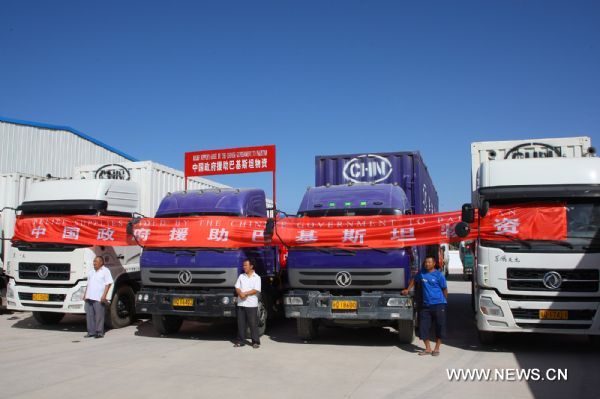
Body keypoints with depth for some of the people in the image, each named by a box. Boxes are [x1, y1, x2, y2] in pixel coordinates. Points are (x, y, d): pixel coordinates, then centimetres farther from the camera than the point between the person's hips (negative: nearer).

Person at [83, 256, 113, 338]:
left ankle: (99, 332, 1)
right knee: (89, 315, 7)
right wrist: (85, 294, 16)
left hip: (99, 298, -7)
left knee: (99, 315, -5)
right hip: (89, 297, 7)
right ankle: (91, 332, 14)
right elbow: (88, 284, 24)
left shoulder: (105, 271, -2)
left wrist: (104, 295, -16)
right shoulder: (91, 271, 20)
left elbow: (108, 284, -8)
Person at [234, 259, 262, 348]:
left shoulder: (257, 277, 1)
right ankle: (241, 341, 15)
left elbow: (256, 290, -9)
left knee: (253, 323, -2)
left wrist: (245, 293, -15)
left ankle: (256, 342, 5)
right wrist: (240, 294, -14)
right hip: (241, 303, 4)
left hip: (251, 304, -4)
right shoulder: (241, 276, 13)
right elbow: (237, 288, 7)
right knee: (241, 323, 6)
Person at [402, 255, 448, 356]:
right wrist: (407, 290, 20)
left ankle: (437, 348, 17)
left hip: (438, 304, -4)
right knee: (423, 327, 3)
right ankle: (428, 349, 15)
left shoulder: (439, 275, -5)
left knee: (439, 326, 3)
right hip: (425, 305, 4)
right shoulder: (422, 273, 6)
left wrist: (444, 301, 8)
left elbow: (444, 289, 3)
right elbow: (414, 279, 25)